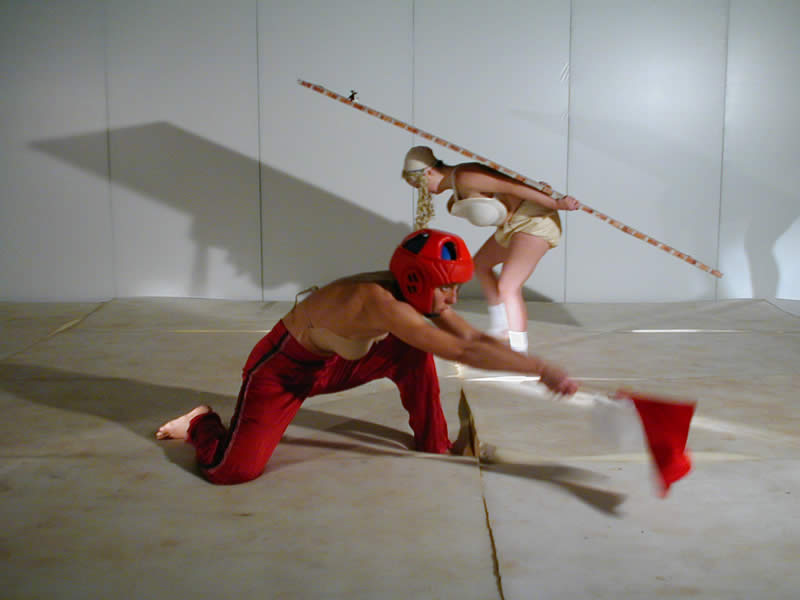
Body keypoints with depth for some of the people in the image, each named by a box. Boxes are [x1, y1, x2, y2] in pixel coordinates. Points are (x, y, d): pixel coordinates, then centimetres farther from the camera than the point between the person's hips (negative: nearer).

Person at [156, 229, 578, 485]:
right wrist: (541, 368, -36)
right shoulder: (380, 301, -37)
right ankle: (200, 425, 14)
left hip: (335, 364, 8)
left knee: (412, 355, -5)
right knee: (234, 470, -19)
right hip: (282, 367, -8)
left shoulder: (419, 295, -10)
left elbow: (474, 337, -3)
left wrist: (537, 369, -13)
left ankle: (433, 444, 14)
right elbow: (463, 352, -40)